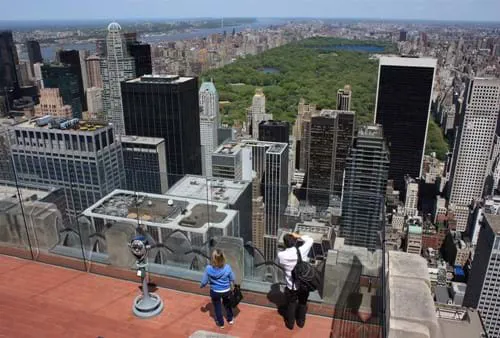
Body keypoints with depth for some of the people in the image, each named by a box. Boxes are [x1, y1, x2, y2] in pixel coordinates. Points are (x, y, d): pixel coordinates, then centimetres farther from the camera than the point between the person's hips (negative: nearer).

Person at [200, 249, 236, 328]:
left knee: (217, 307, 22)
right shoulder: (227, 267, -23)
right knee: (227, 305, 28)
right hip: (226, 291, 1)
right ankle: (230, 319, 47)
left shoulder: (208, 268, -24)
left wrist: (201, 286, 11)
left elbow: (204, 281, -13)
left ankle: (221, 323, 38)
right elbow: (232, 279, -8)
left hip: (215, 292, -1)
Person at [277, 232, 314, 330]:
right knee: (303, 304, 26)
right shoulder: (302, 251, -19)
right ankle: (301, 322, 45)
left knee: (291, 305, 25)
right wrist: (299, 236, -1)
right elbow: (310, 240, 0)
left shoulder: (281, 255, -19)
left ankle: (290, 323, 42)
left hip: (291, 287, -1)